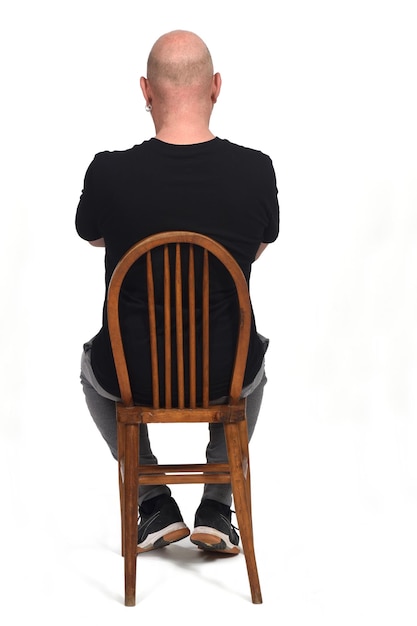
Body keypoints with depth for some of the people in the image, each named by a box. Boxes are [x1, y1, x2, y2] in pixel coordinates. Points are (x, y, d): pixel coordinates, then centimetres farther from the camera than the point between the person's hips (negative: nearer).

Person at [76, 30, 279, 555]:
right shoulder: (255, 170, -13)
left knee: (93, 365, 36)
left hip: (132, 373, -1)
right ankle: (217, 509, 28)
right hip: (226, 374, 1)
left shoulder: (109, 172, -17)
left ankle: (155, 505, 27)